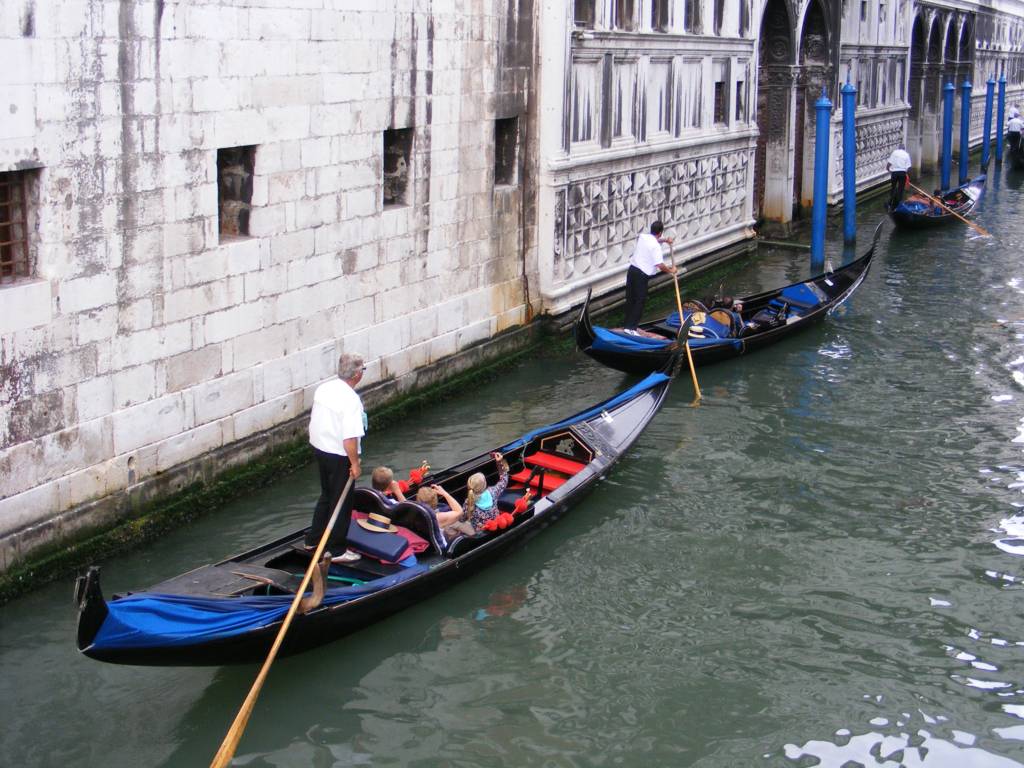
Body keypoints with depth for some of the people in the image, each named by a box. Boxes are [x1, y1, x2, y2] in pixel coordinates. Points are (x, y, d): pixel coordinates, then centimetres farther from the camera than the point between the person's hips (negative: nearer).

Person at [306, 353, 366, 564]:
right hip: (339, 457, -8)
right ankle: (336, 550, 14)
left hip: (319, 449, 8)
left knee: (326, 496, 25)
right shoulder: (350, 400, -24)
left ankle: (313, 539, 35)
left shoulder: (323, 388, 1)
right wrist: (355, 463, -17)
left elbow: (315, 420, 12)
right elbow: (350, 438, -27)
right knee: (342, 502, 6)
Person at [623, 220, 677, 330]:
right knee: (640, 301, 0)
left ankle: (627, 324, 24)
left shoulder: (642, 237, 8)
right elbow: (660, 265, -19)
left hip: (631, 270, 8)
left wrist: (664, 240, 23)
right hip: (641, 275, -8)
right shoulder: (656, 247, -15)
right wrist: (671, 270, -3)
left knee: (630, 299, 15)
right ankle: (631, 327, -2)